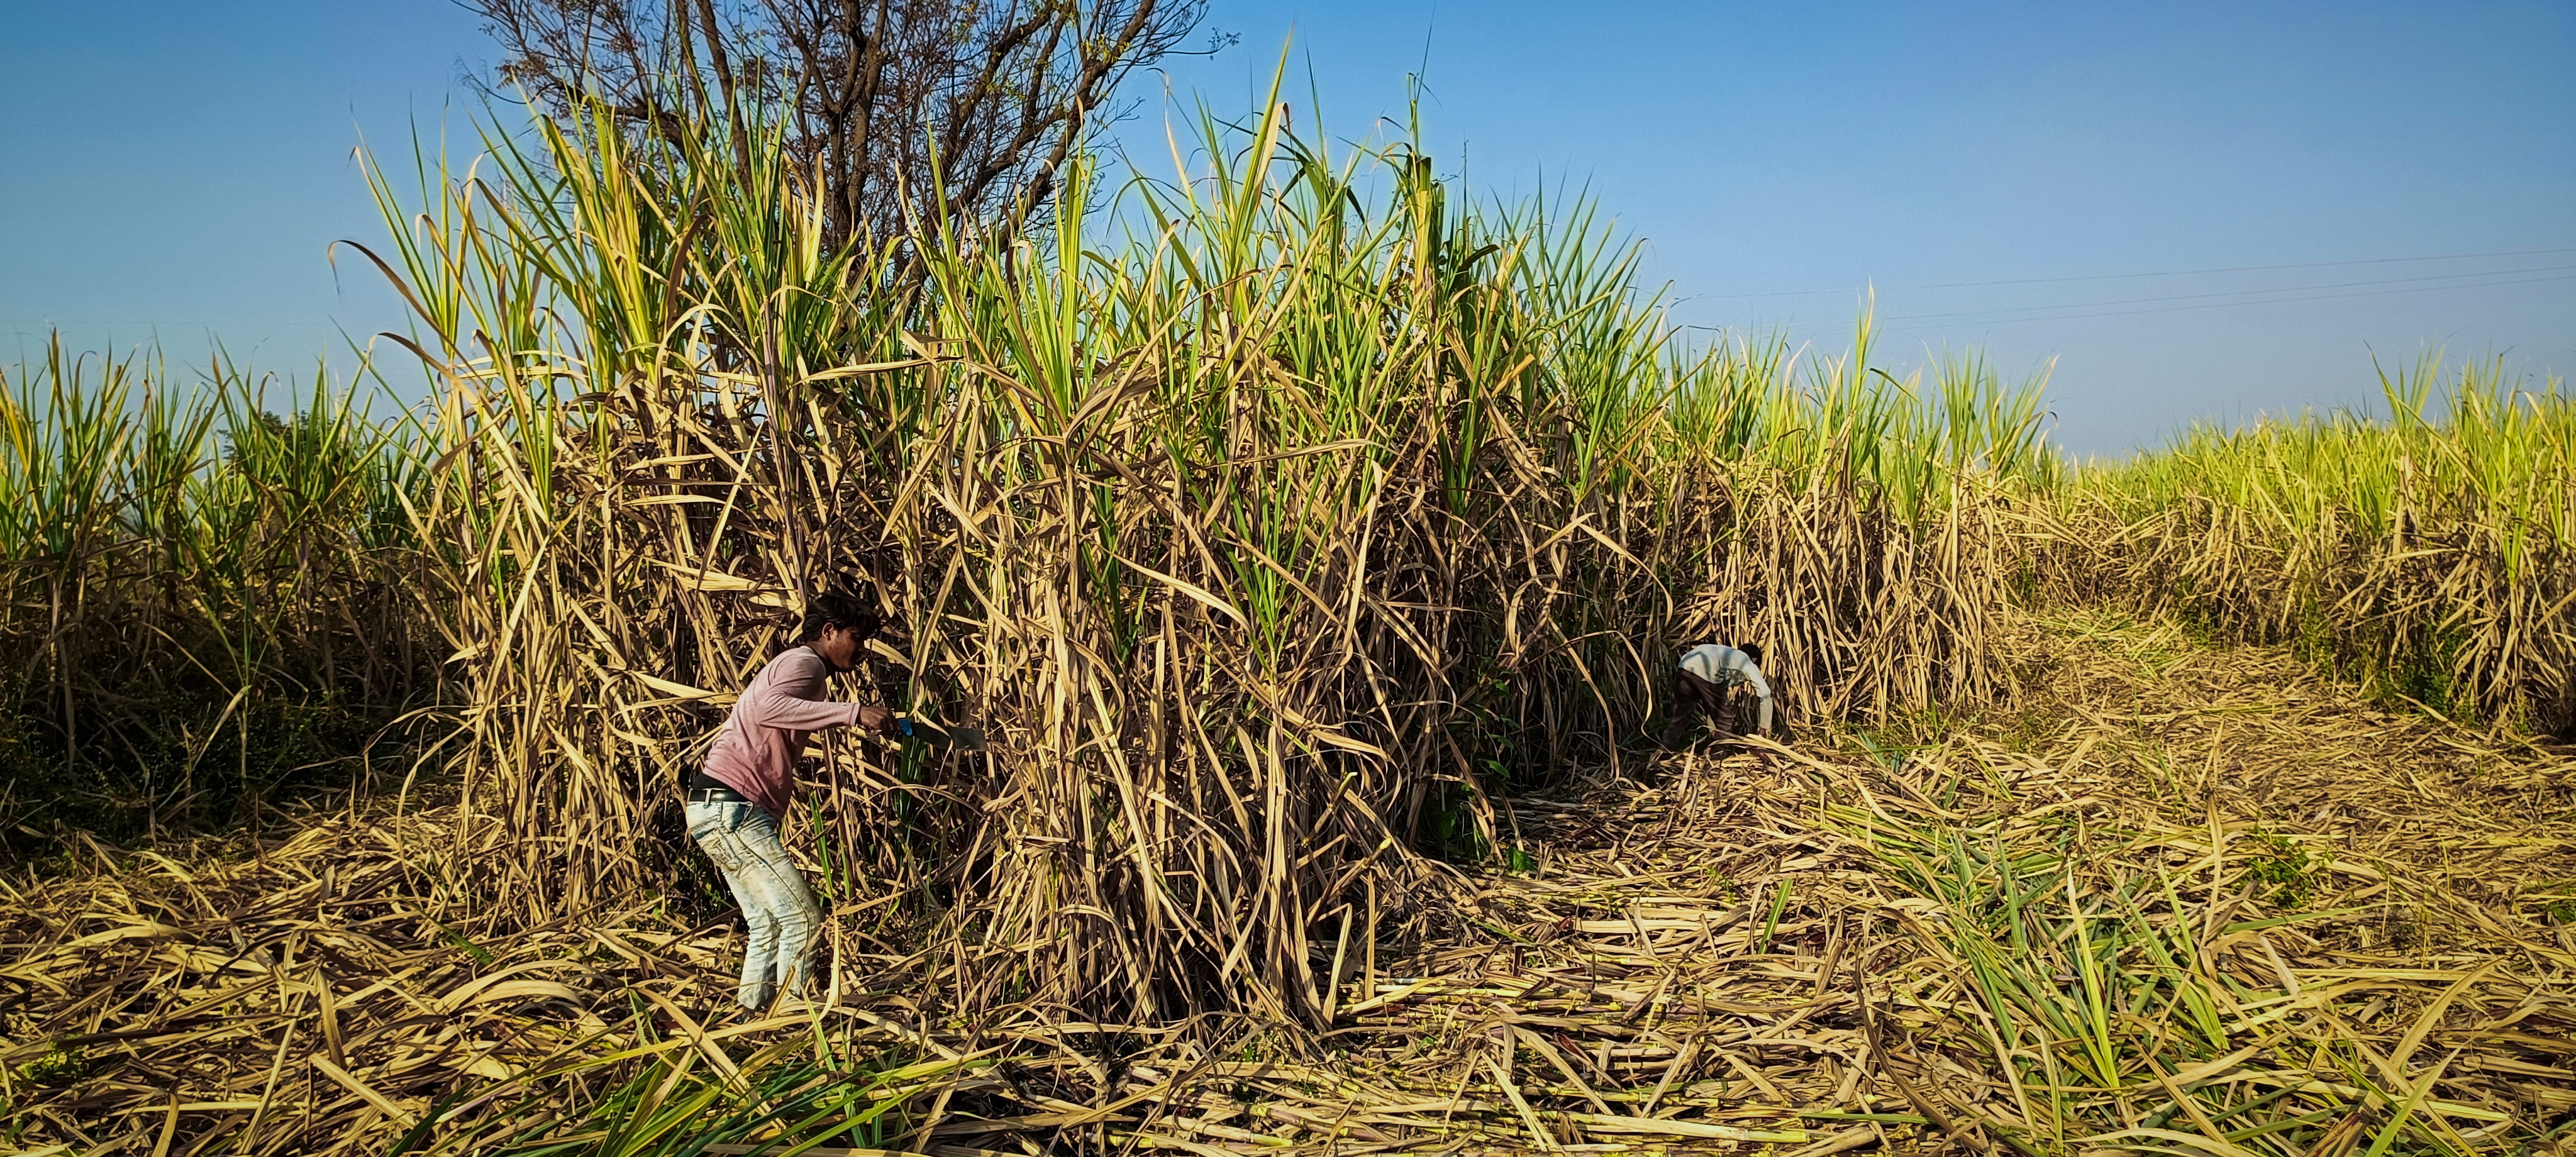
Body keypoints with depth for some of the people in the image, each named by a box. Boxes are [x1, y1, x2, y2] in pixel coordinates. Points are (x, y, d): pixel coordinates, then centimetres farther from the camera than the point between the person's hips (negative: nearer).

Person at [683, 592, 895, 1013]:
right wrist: (853, 712, -33)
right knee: (803, 920, -11)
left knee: (770, 927, 12)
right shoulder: (803, 661, -8)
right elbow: (768, 707, -30)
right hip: (731, 808, -11)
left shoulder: (797, 667, 26)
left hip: (725, 813, 11)